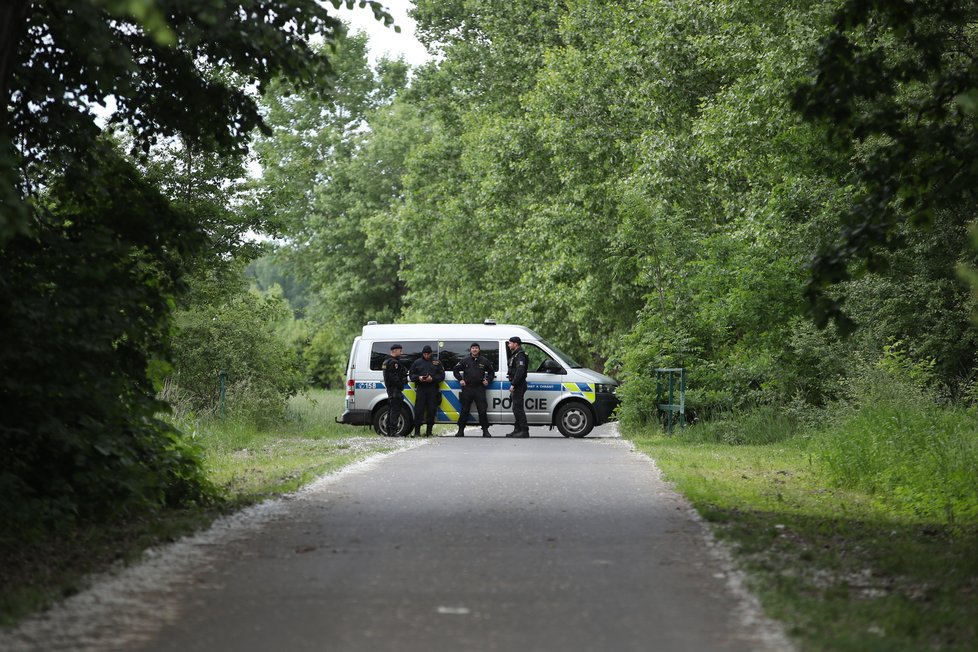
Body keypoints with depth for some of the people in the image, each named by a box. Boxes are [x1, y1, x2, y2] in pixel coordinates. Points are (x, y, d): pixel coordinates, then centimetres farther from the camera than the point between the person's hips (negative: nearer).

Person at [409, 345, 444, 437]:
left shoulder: (437, 362, 12)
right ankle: (417, 431, -3)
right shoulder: (417, 362, 13)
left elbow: (441, 375, 7)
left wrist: (433, 378, -10)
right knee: (419, 410, -6)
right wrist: (418, 378, -9)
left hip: (433, 389, 0)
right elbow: (411, 375, 11)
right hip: (421, 389, 0)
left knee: (431, 410, -1)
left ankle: (429, 431, 6)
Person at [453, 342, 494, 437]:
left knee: (482, 410, -4)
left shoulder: (484, 361, 9)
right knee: (464, 410, 3)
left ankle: (485, 430, 3)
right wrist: (460, 379, 5)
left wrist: (488, 380, 5)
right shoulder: (465, 361, 7)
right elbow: (455, 370, 17)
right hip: (467, 388, 0)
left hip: (479, 388, 0)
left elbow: (491, 372, 20)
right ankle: (461, 430, 11)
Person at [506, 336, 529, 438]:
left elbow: (520, 371, -25)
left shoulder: (520, 356, -14)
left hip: (518, 386, -11)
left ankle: (524, 431, -14)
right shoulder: (514, 355, 20)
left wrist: (513, 384, -25)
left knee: (518, 408, -13)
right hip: (516, 386, 11)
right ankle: (517, 430, 18)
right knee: (516, 408, 13)